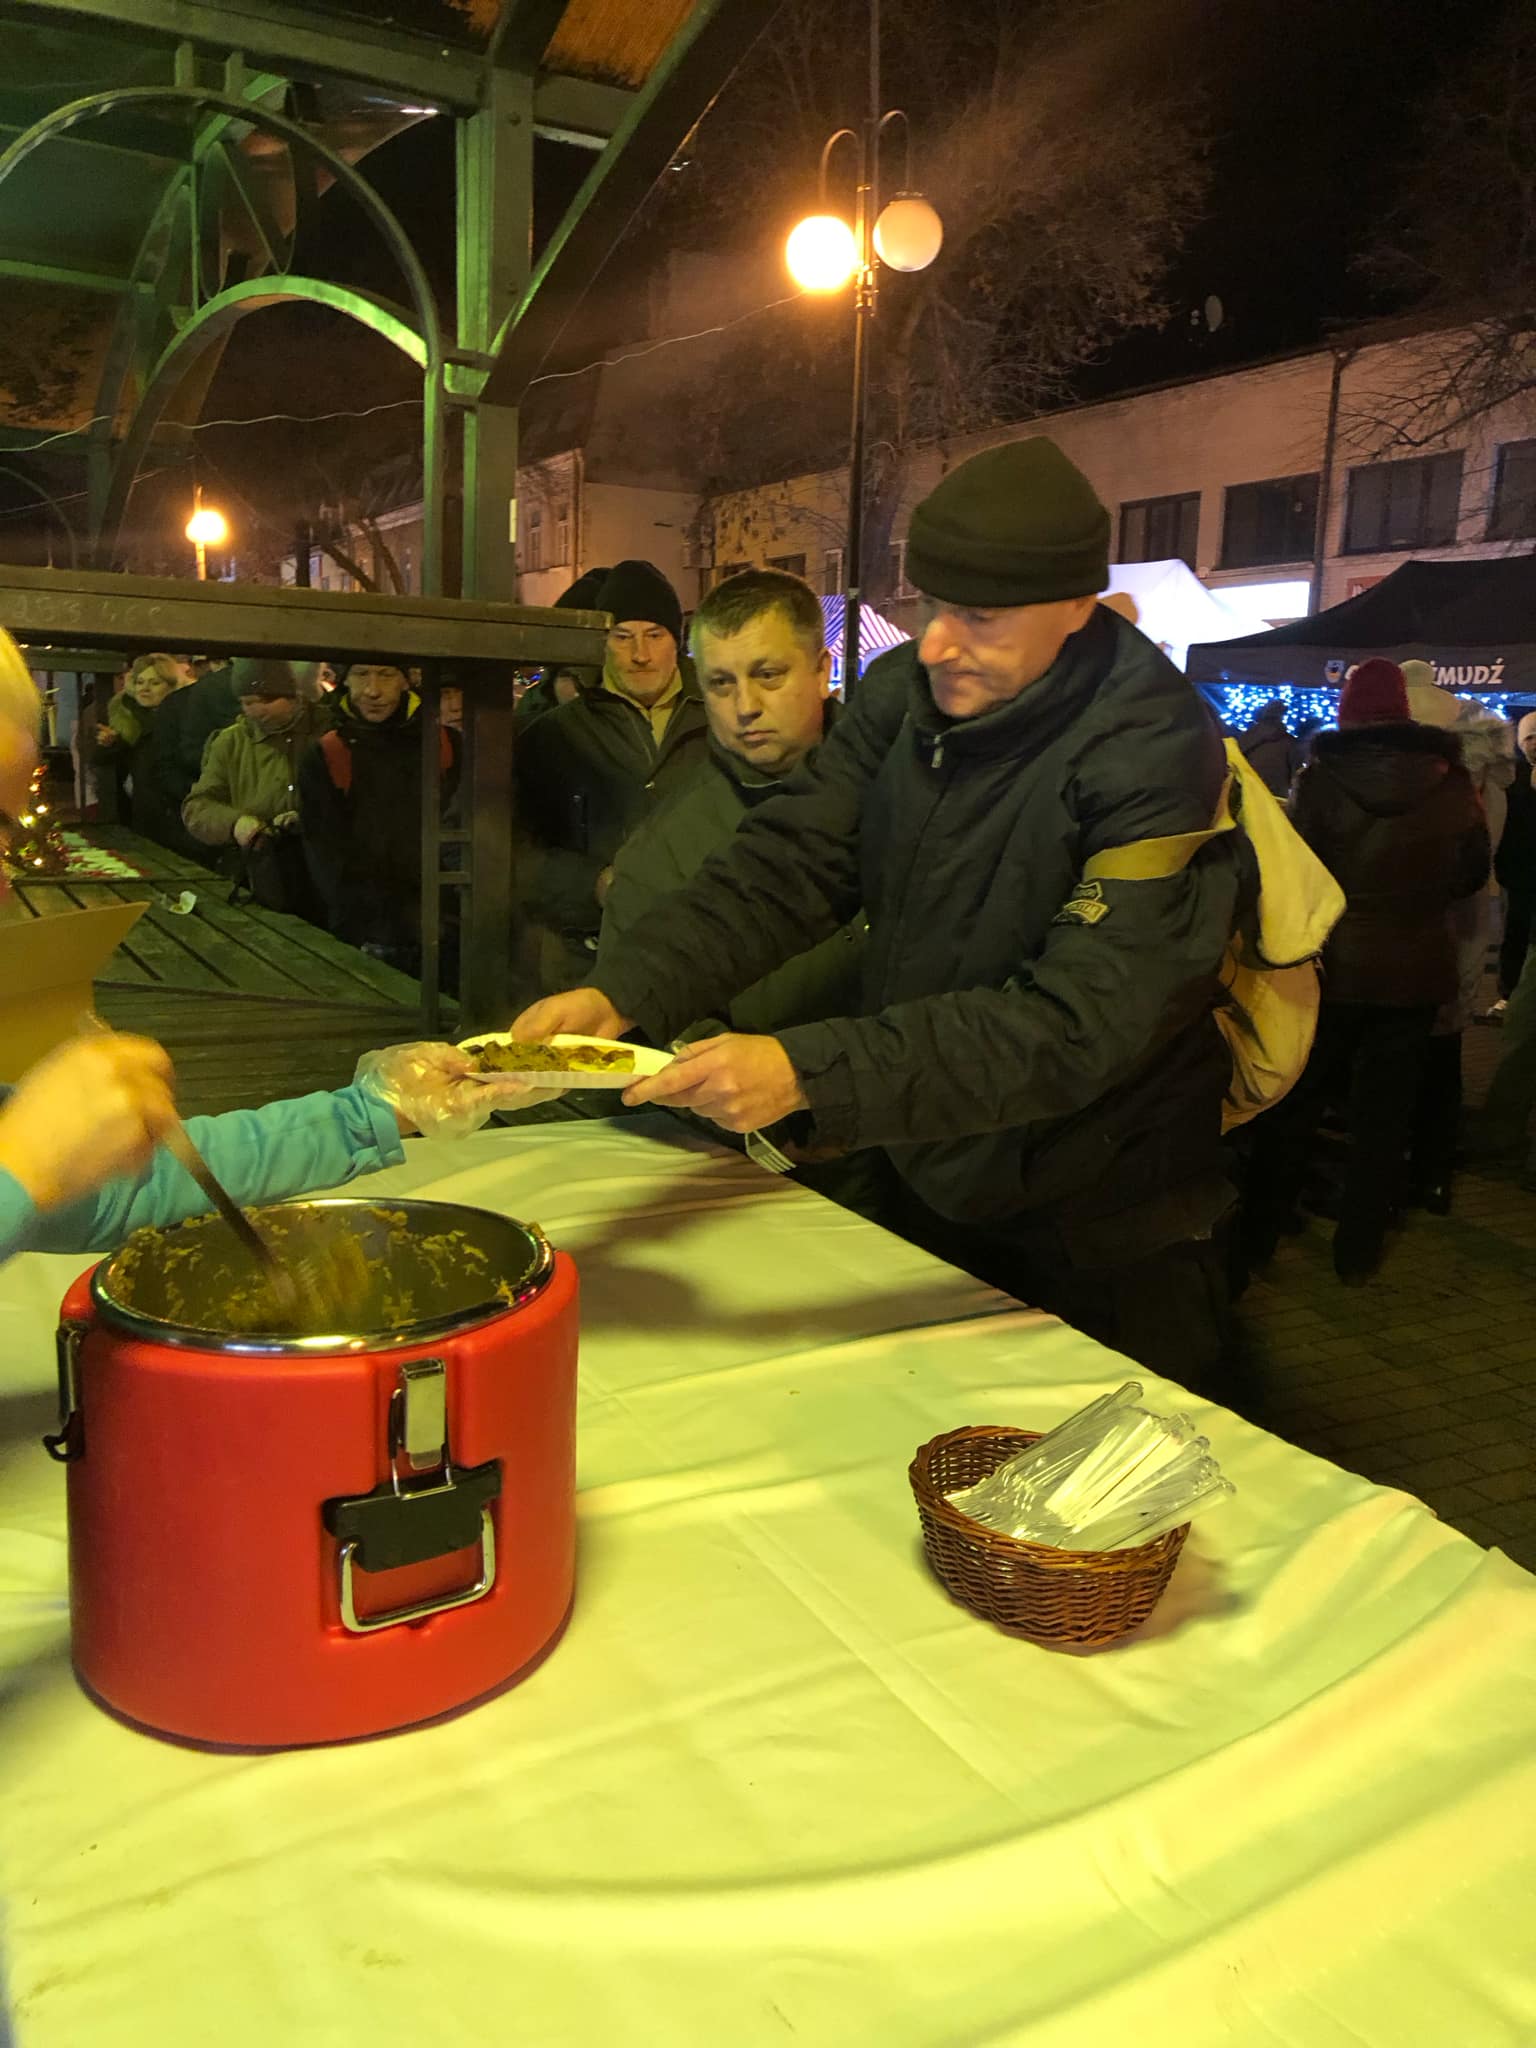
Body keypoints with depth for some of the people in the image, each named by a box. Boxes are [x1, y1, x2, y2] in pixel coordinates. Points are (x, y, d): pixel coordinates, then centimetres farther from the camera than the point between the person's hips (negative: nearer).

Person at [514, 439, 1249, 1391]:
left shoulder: (1155, 752, -25)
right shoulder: (905, 694, -5)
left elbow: (1083, 1020, -33)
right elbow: (788, 865, -10)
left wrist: (808, 1073, -41)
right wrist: (622, 996, -26)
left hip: (1104, 1243, -5)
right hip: (931, 1196, 6)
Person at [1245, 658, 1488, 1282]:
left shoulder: (1321, 780, -13)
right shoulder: (1453, 784, -5)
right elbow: (1472, 873, 6)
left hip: (1333, 967, -1)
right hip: (1415, 970, 2)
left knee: (1292, 1105, 13)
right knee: (1383, 1115, 12)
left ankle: (1258, 1236, 20)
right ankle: (1358, 1250, 17)